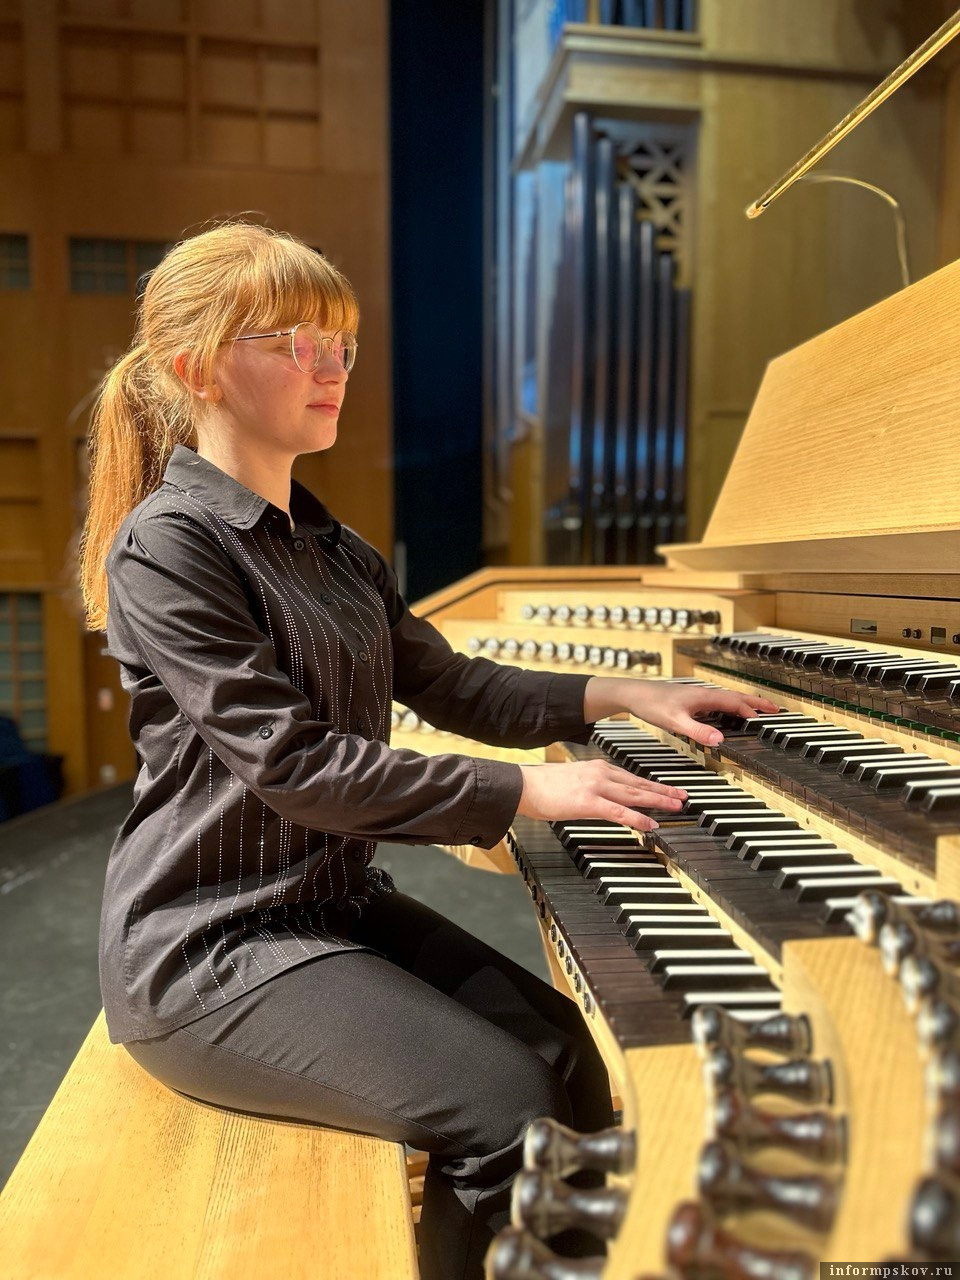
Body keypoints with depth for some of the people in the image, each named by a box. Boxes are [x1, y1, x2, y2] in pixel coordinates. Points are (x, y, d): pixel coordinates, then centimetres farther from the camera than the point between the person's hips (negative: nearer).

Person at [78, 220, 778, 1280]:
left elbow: (451, 686, 9)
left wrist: (620, 695, -3)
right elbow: (293, 764, -23)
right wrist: (526, 792, -23)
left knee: (562, 1044, -5)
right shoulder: (165, 544, -15)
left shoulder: (333, 549, 11)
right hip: (211, 943, -7)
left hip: (338, 898, 7)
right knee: (502, 1104, -17)